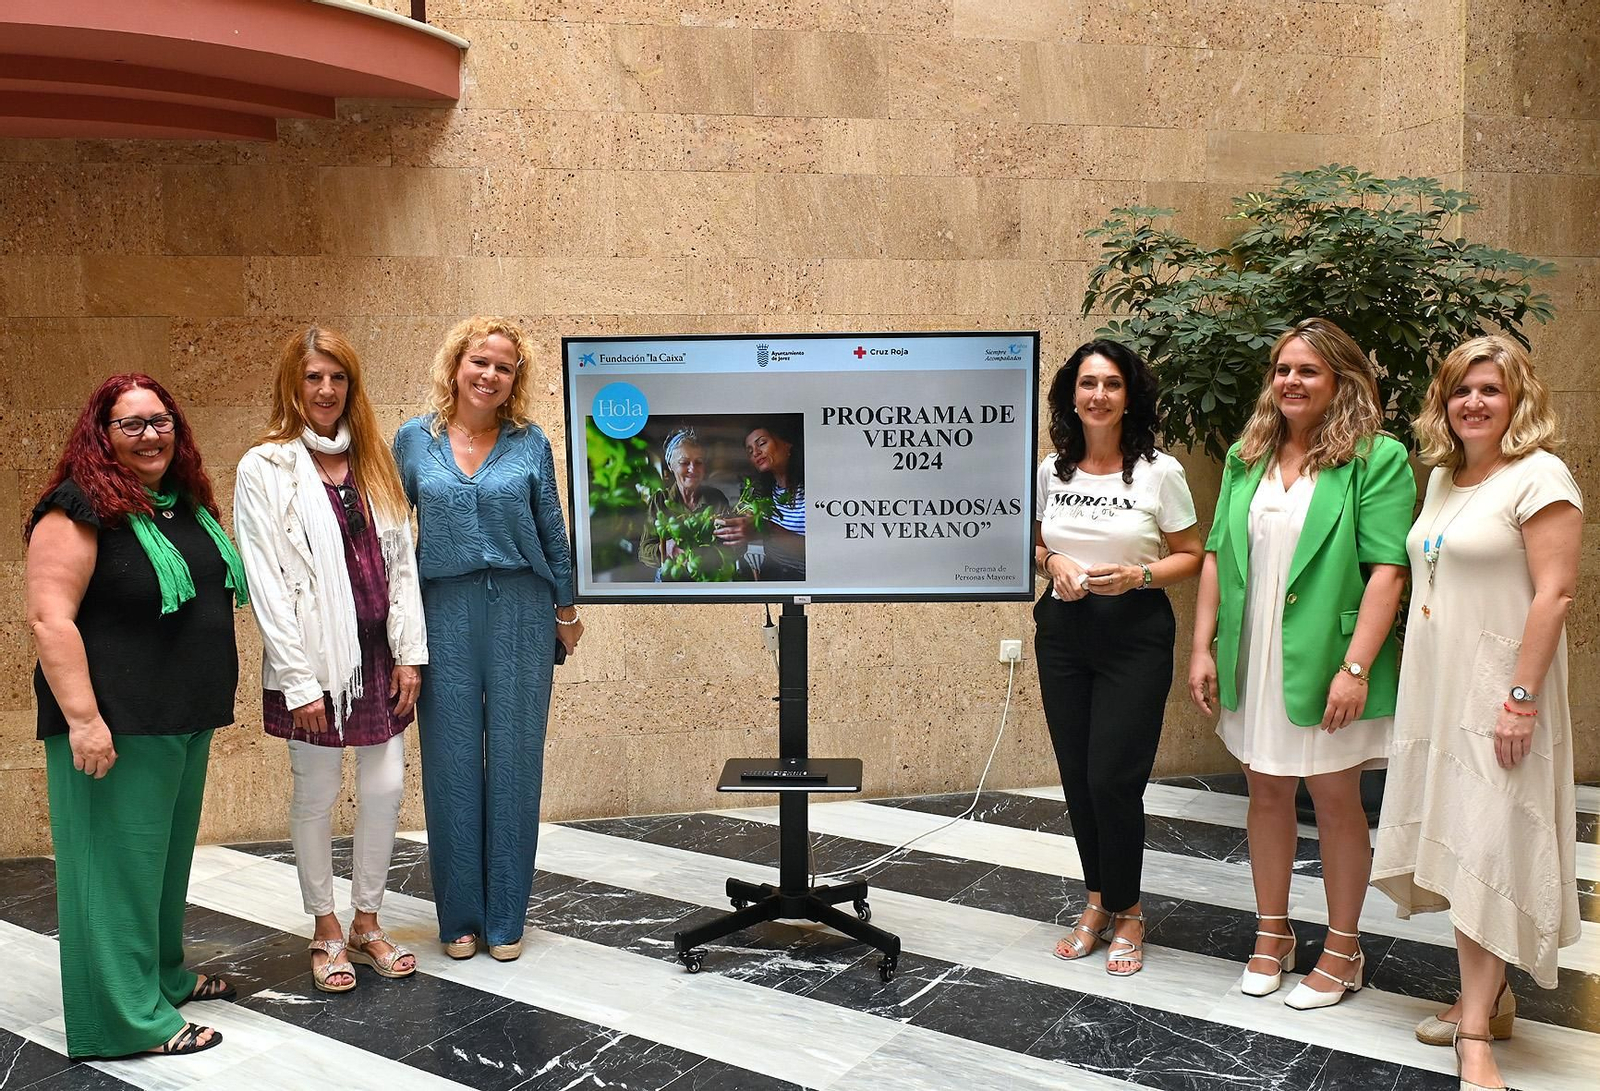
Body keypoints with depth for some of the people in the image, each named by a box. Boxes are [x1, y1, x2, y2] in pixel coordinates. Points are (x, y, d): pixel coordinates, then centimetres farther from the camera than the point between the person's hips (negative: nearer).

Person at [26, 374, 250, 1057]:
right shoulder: (78, 509, -12)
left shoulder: (188, 507, 11)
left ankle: (164, 976, 35)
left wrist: (211, 698, 21)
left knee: (169, 855, 19)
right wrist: (82, 718, -24)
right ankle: (129, 1018, 10)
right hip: (115, 725, -8)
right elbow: (50, 618, -19)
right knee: (117, 861, 1)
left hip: (186, 720, 8)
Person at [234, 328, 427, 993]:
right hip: (314, 657, -4)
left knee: (385, 786, 7)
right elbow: (266, 582, -9)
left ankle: (367, 923, 25)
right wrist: (299, 680, -13)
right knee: (316, 794, 6)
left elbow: (401, 560, 9)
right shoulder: (264, 469, -4)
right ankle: (326, 932, 24)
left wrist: (409, 651, 2)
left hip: (378, 651, 4)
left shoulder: (371, 463, 10)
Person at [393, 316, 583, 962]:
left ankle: (506, 918, 17)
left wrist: (566, 610, 8)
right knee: (451, 761, 5)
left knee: (514, 759, 5)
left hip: (520, 611, 0)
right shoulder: (414, 439, 5)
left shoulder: (529, 443, 3)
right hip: (443, 612, 0)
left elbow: (552, 532, 8)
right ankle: (459, 916, 19)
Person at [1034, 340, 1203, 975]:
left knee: (1112, 777, -5)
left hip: (1135, 634, -4)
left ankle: (1126, 910, 17)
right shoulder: (1051, 470, 5)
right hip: (1063, 631, 4)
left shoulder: (1159, 471, -5)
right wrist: (1053, 565, -5)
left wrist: (1139, 574, -16)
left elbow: (1190, 557, 1)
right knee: (1076, 775, 8)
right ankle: (1098, 900, 27)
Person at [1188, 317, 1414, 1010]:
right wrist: (1202, 647, 4)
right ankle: (1272, 934, 30)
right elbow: (1216, 555, 9)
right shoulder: (1247, 457, 8)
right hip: (1252, 660, 5)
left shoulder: (1377, 459, -8)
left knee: (1336, 799, 8)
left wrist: (1355, 667, -20)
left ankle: (1342, 948, 25)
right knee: (1265, 792, 14)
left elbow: (1387, 569, -13)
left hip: (1325, 661, -4)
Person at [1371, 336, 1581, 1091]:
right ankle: (1489, 997, 27)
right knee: (1454, 848, 13)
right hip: (1435, 690, 8)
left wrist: (1522, 698, -21)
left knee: (1487, 851, -4)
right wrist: (1416, 682, 14)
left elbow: (1554, 594, -16)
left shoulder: (1538, 476, -11)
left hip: (1495, 695, -8)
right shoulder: (1442, 476, 12)